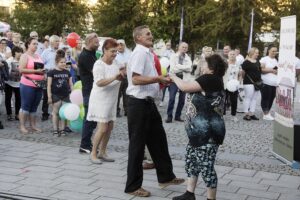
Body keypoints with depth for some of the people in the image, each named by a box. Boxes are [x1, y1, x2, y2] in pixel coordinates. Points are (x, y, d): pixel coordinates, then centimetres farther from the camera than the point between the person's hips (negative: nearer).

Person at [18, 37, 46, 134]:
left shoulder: (38, 56, 16)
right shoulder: (25, 56, -5)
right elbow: (21, 69, -15)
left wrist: (43, 71, 7)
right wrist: (36, 71, -17)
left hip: (39, 85, 7)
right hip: (28, 85, -6)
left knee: (34, 107, 10)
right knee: (25, 106, -2)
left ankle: (33, 125, 17)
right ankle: (22, 126, 3)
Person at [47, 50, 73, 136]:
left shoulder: (67, 72, 9)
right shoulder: (52, 72, -3)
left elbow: (71, 84, 13)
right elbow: (49, 85, -4)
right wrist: (49, 96, -9)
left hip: (65, 95, 4)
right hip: (56, 95, -3)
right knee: (56, 112, 2)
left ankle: (62, 129, 13)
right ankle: (55, 130, 8)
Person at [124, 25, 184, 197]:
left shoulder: (148, 54, 14)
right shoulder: (140, 53, -16)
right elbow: (136, 79, -27)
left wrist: (162, 81, 6)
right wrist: (159, 79, -22)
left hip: (149, 103, 10)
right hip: (139, 104, -10)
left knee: (158, 140, 18)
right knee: (137, 145, 0)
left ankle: (166, 176, 33)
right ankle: (133, 186, 12)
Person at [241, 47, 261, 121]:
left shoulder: (257, 62, 15)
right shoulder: (246, 62, -9)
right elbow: (242, 71, -9)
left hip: (257, 82, 8)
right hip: (249, 82, -8)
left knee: (254, 98, 9)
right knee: (248, 98, -3)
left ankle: (252, 113, 15)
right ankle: (246, 114, 2)